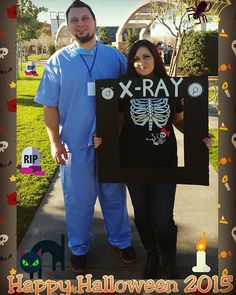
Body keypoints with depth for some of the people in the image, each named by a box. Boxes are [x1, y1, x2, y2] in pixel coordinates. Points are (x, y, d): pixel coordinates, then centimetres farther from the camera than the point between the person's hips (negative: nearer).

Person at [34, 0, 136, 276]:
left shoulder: (115, 57, 1)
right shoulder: (58, 61, -2)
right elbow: (50, 106, -1)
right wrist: (55, 142, -6)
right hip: (74, 144, -1)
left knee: (114, 195, 16)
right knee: (78, 200, 11)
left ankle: (120, 240, 37)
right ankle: (78, 248, 32)